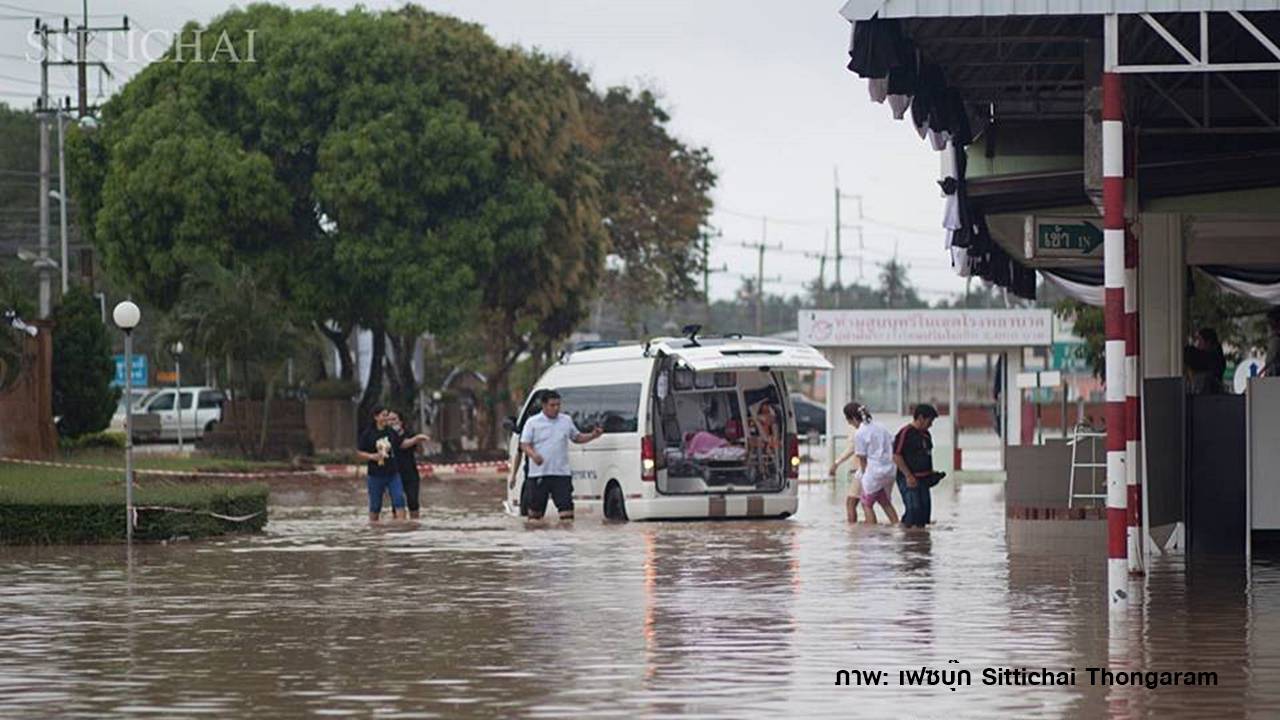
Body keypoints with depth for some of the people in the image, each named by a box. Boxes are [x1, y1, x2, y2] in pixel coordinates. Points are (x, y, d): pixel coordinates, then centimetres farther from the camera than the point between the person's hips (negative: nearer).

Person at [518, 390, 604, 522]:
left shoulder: (566, 421, 11)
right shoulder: (533, 422, 1)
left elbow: (577, 438, 24)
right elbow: (524, 444, -3)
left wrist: (593, 435, 6)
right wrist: (533, 455, -24)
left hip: (561, 473, 2)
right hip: (538, 474, -2)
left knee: (566, 505, -8)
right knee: (535, 507, 8)